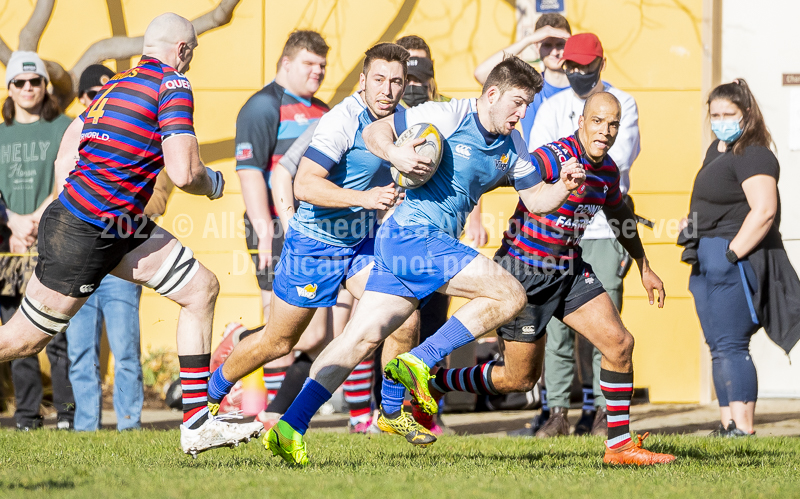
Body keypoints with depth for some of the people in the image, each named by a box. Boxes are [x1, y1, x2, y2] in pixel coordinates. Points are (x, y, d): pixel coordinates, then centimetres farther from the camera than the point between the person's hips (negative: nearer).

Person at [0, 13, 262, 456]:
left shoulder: (114, 86, 12)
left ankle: (198, 423, 7)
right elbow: (184, 173, -20)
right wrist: (212, 182, 0)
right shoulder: (172, 86, -13)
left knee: (201, 288, 7)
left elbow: (64, 159, 13)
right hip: (81, 234, -10)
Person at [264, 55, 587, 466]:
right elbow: (374, 131, -4)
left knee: (361, 338, 3)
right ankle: (418, 363, -10)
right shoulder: (448, 116, -8)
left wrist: (563, 186, -1)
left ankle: (290, 426, 0)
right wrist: (395, 154, -26)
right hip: (411, 234, -8)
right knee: (509, 295, -13)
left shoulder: (511, 147, 15)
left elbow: (536, 199, 20)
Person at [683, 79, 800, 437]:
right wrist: (691, 225, 14)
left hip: (737, 258, -10)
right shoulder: (717, 150, 18)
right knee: (719, 347, 10)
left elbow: (764, 210, -24)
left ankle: (743, 428, -19)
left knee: (730, 346, -15)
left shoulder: (753, 156, -13)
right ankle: (727, 426, 12)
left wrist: (732, 253, -23)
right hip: (707, 260, 10)